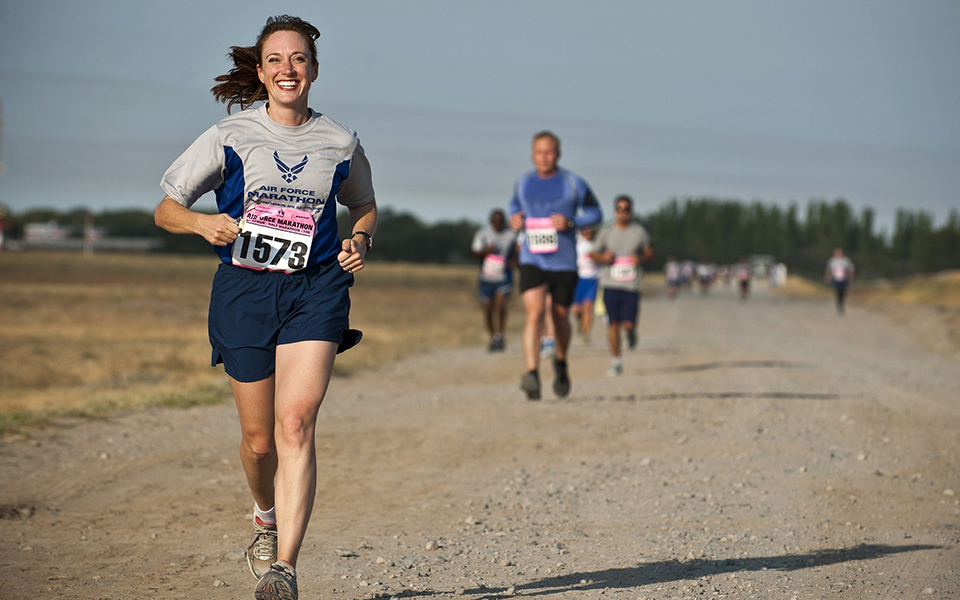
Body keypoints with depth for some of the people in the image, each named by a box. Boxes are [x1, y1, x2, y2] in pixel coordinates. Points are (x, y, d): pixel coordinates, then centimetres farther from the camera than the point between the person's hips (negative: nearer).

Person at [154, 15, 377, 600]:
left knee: (297, 422, -18)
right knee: (259, 438, 7)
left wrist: (361, 241, 1)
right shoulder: (229, 137, 2)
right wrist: (203, 223, -15)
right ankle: (268, 518, 40)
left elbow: (365, 206, 23)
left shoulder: (340, 143, 6)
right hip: (244, 289, 1)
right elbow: (165, 209, 6)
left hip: (315, 289, 0)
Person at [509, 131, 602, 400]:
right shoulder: (523, 182, 6)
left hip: (564, 263, 0)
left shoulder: (573, 184, -3)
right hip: (532, 261, 0)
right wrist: (514, 218, 3)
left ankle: (560, 362, 43)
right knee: (533, 313, -19)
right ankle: (532, 376, -30)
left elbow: (595, 213, 4)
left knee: (560, 318, 11)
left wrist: (570, 222, -14)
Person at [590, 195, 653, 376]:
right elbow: (594, 254, 12)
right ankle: (617, 361, 9)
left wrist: (641, 259, -8)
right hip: (610, 284, 1)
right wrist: (604, 258, -10)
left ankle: (631, 331, 30)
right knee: (613, 323, -3)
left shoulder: (639, 231, 5)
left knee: (629, 323, -8)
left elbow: (649, 252, 13)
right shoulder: (606, 232, 5)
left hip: (631, 285, -1)